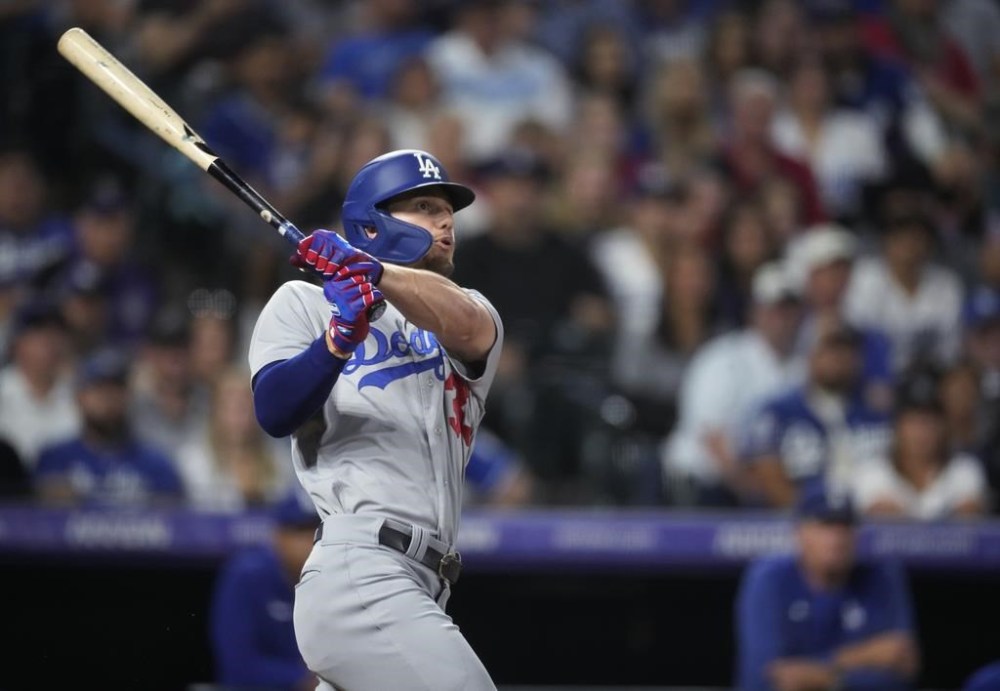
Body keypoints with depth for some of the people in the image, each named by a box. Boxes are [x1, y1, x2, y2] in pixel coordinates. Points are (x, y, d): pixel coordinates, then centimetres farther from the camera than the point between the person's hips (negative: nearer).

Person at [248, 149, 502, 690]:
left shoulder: (476, 312, 21)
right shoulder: (302, 303, 10)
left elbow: (466, 327, -5)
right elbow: (275, 414, -7)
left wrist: (377, 273, -24)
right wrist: (338, 339, -24)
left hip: (417, 593, 7)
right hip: (358, 576, -6)